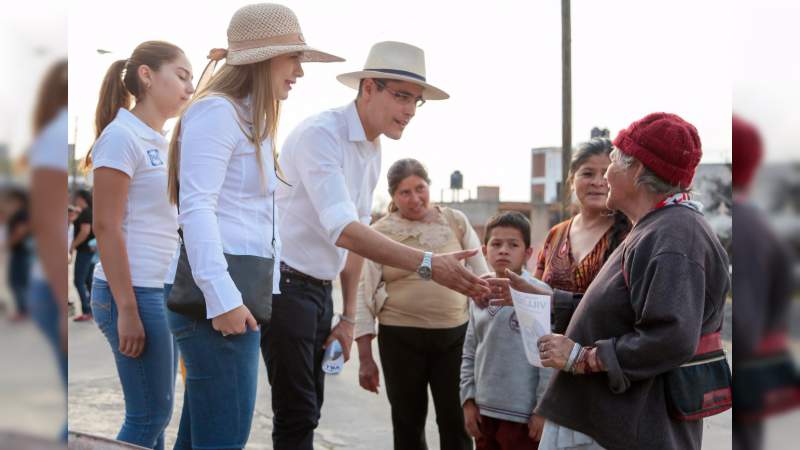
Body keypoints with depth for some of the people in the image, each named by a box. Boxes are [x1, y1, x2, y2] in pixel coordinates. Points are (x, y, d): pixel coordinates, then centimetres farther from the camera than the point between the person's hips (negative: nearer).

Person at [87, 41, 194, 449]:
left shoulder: (159, 142, 15)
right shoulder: (121, 136, -11)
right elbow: (105, 227, -16)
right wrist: (127, 310, -19)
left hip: (164, 293, 9)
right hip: (135, 293, -9)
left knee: (156, 414, 12)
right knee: (149, 417, -4)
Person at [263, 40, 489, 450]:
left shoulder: (373, 151, 9)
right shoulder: (320, 134, -19)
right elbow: (343, 231, -31)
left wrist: (348, 317, 13)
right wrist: (427, 265, -37)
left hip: (321, 289, 9)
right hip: (286, 284, -9)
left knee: (308, 410, 12)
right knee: (297, 416, -9)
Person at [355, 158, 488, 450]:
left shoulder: (455, 222, 4)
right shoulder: (378, 234, -1)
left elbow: (481, 275, 8)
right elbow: (364, 295, 0)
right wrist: (365, 358, -4)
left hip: (455, 335, 1)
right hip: (400, 338, -1)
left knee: (456, 422, 3)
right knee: (408, 423, 10)